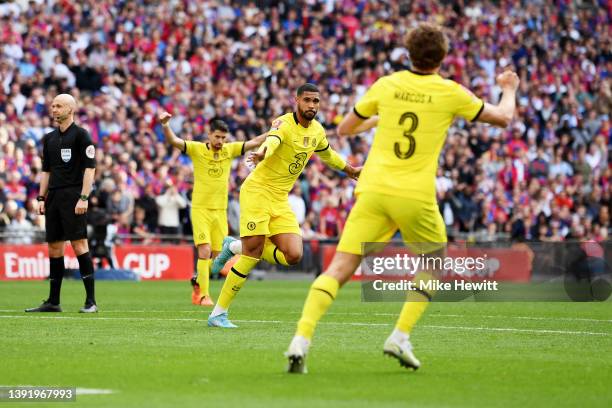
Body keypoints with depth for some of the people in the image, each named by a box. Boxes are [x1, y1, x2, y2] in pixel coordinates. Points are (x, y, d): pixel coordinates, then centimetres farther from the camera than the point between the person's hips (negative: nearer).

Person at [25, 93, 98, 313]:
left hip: (73, 196, -7)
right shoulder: (50, 138, 17)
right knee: (54, 247, 7)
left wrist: (83, 198, -16)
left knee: (79, 244, -12)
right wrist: (41, 198, 13)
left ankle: (91, 301, -10)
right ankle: (53, 301, 12)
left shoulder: (81, 135, -4)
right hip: (53, 196, 7)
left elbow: (90, 167, -9)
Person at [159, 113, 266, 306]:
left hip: (220, 210, 4)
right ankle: (203, 295, -8)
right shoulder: (197, 149, -6)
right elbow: (174, 141, -17)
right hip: (200, 209, -4)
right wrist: (165, 125, -35)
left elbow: (254, 142, 3)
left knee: (216, 255, 7)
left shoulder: (230, 150, 4)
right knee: (205, 251, -14)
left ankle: (198, 281, 32)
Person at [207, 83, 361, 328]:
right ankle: (218, 313, -5)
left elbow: (327, 154, 31)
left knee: (293, 256, -8)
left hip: (281, 200, 7)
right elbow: (272, 141, -39)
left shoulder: (317, 131, 8)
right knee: (252, 254, -15)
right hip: (257, 191, -7)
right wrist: (262, 153, -61)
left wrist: (350, 170, 43)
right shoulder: (284, 124, -15)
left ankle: (237, 248, 16)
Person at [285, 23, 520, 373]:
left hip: (372, 190, 2)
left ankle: (301, 340, -21)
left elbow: (344, 129, 18)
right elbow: (503, 118, 14)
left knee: (339, 270, -3)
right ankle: (400, 337, 9)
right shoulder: (451, 92, 1)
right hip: (416, 196, -2)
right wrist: (509, 89, 34)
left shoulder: (386, 86, 7)